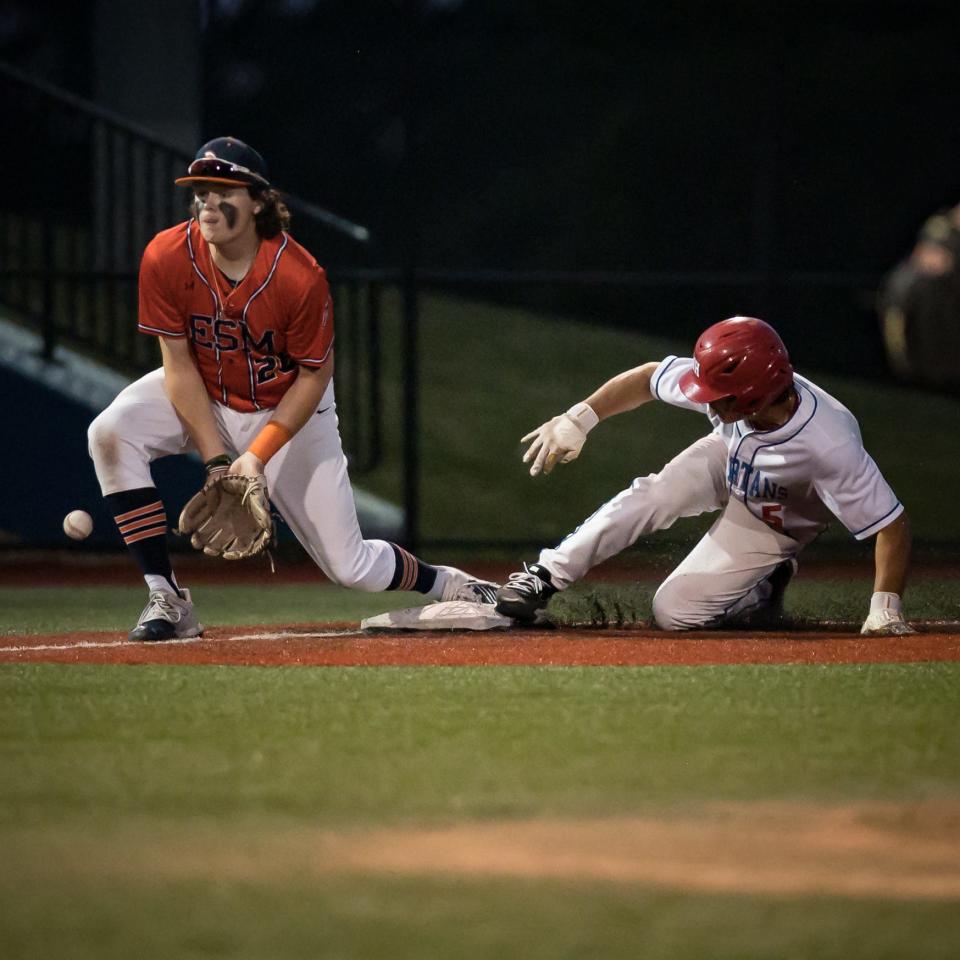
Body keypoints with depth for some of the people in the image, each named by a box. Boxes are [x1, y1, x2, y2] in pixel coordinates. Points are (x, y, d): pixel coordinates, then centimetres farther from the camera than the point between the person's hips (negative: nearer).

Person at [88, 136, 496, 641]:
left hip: (289, 409, -3)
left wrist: (257, 456, -25)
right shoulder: (166, 258, -22)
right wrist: (215, 458, -22)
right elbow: (178, 363, -16)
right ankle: (166, 599, -21)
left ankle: (454, 586, 26)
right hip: (203, 398, 3)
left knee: (349, 566, -6)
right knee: (111, 433, -27)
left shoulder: (301, 277, -28)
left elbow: (313, 377, -17)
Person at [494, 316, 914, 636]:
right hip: (729, 461, 4)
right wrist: (577, 420, -14)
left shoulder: (831, 447, -46)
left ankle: (765, 591, 14)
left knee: (674, 612, -11)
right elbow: (648, 377, -14)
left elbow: (892, 524, -39)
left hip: (774, 524, -4)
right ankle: (546, 575, -10)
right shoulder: (719, 384, -32)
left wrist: (885, 610, -43)